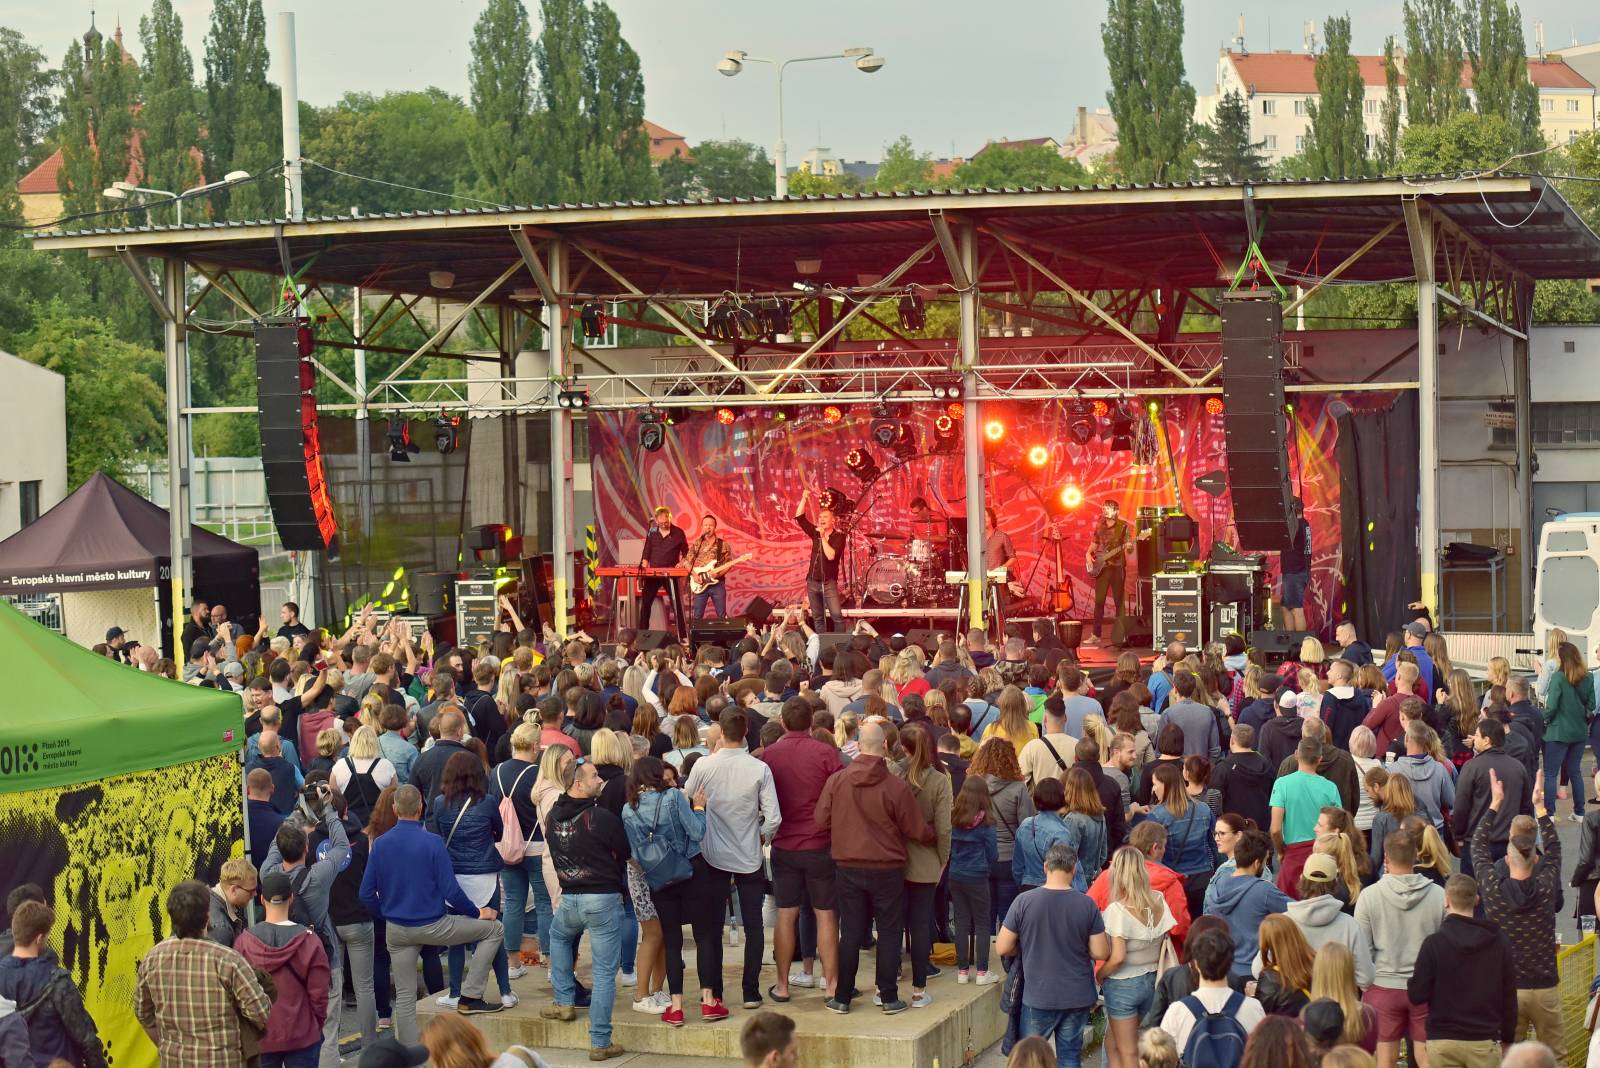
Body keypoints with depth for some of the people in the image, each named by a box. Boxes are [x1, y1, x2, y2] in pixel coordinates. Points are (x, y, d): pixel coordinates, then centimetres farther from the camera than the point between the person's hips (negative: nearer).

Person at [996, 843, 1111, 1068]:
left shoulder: (1024, 902, -11)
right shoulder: (1087, 905, -8)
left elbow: (1002, 948, -6)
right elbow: (1101, 953, -6)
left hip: (1038, 997, -1)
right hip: (1078, 998, 1)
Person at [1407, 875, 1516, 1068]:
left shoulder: (1434, 943, -9)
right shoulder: (1498, 941, -1)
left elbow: (1417, 995, -9)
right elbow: (1509, 995, 4)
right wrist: (1508, 1038, 14)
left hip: (1443, 1041, -1)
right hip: (1484, 1040, 1)